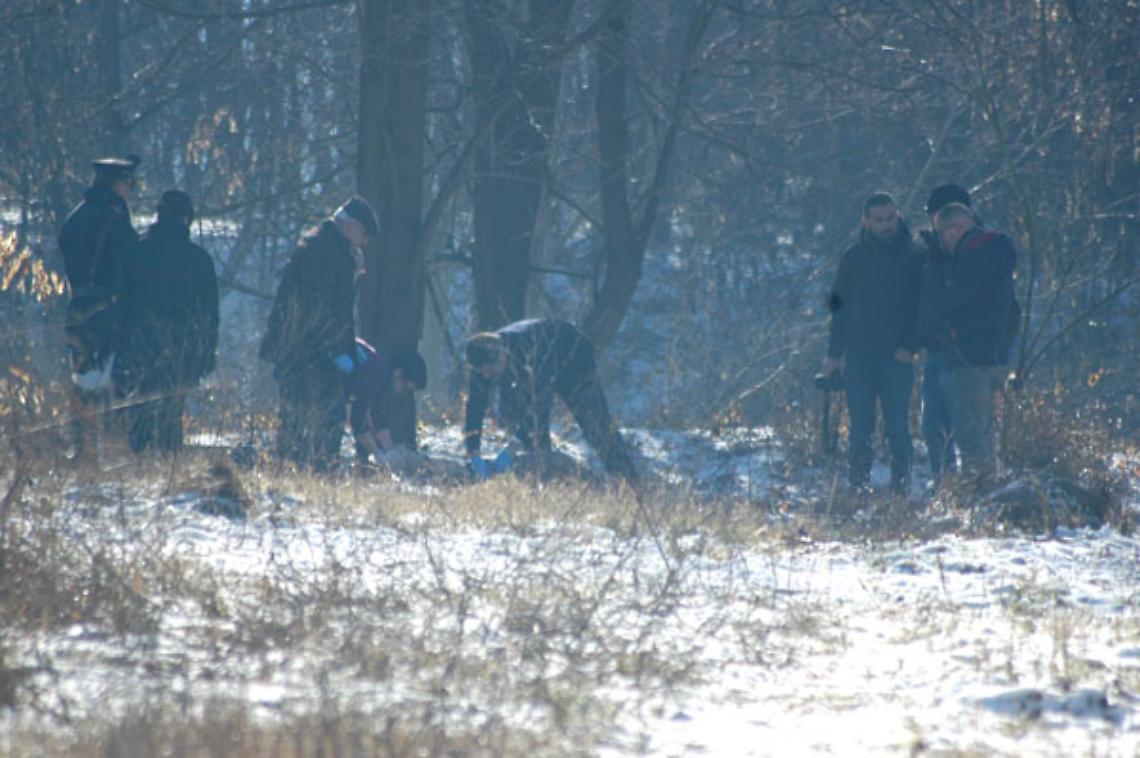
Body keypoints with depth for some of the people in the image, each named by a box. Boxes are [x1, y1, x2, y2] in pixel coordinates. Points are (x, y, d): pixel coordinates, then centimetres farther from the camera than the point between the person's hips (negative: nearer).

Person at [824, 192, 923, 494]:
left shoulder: (912, 258, 4)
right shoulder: (853, 258, 9)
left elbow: (922, 307, 3)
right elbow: (839, 307, 11)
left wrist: (910, 346, -10)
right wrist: (834, 353, 5)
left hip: (897, 356, -2)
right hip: (859, 354, 2)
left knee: (897, 427, -5)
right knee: (860, 427, -1)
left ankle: (900, 486, -1)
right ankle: (858, 485, 2)